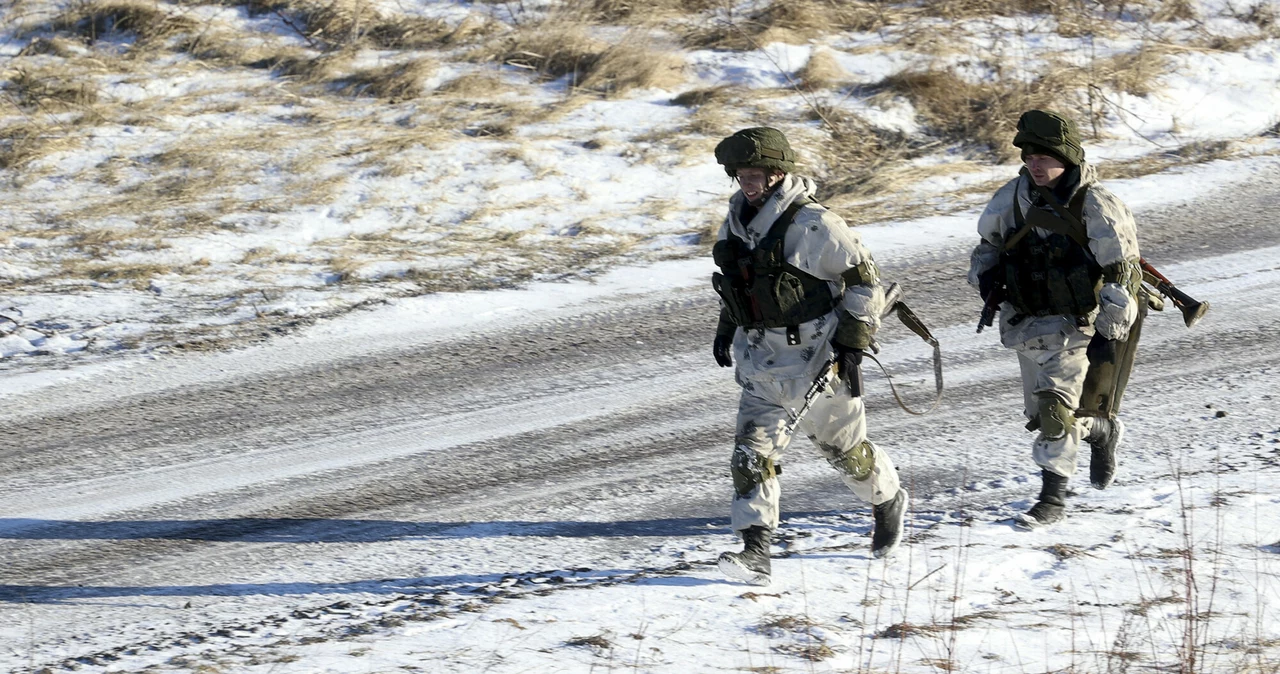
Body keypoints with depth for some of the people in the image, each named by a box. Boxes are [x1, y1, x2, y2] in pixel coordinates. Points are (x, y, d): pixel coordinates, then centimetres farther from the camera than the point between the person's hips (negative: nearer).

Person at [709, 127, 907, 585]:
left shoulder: (811, 225, -19)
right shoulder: (737, 221, 4)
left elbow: (864, 279, -13)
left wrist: (853, 343, -16)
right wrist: (725, 328, 18)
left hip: (816, 357, -6)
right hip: (761, 361, 6)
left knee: (843, 446, 12)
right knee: (752, 452, -9)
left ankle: (888, 501, 42)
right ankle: (755, 552, -13)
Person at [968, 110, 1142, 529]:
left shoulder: (1094, 205, -16)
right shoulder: (1013, 197, 0)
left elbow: (1122, 272, -13)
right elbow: (988, 242, 18)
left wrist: (1110, 333, -15)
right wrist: (986, 275, -4)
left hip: (1073, 323, -6)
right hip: (1025, 320, 6)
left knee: (1054, 405, -17)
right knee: (1039, 414, 13)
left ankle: (1053, 498, -8)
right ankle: (1103, 433, 41)